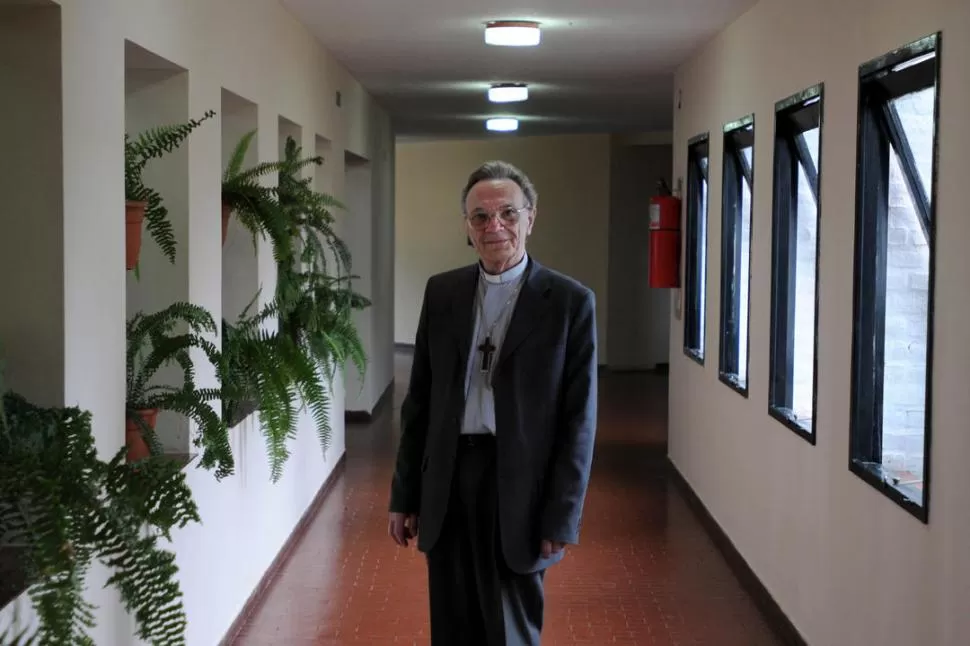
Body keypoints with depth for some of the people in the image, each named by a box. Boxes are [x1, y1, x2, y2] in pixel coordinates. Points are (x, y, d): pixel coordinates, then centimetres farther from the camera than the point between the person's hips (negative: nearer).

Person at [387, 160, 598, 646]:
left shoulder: (570, 302, -5)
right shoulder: (441, 292, 7)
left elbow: (579, 418, -6)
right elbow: (419, 400, 10)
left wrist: (562, 517, -10)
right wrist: (404, 496, 8)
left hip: (518, 489, -3)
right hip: (446, 484, 4)